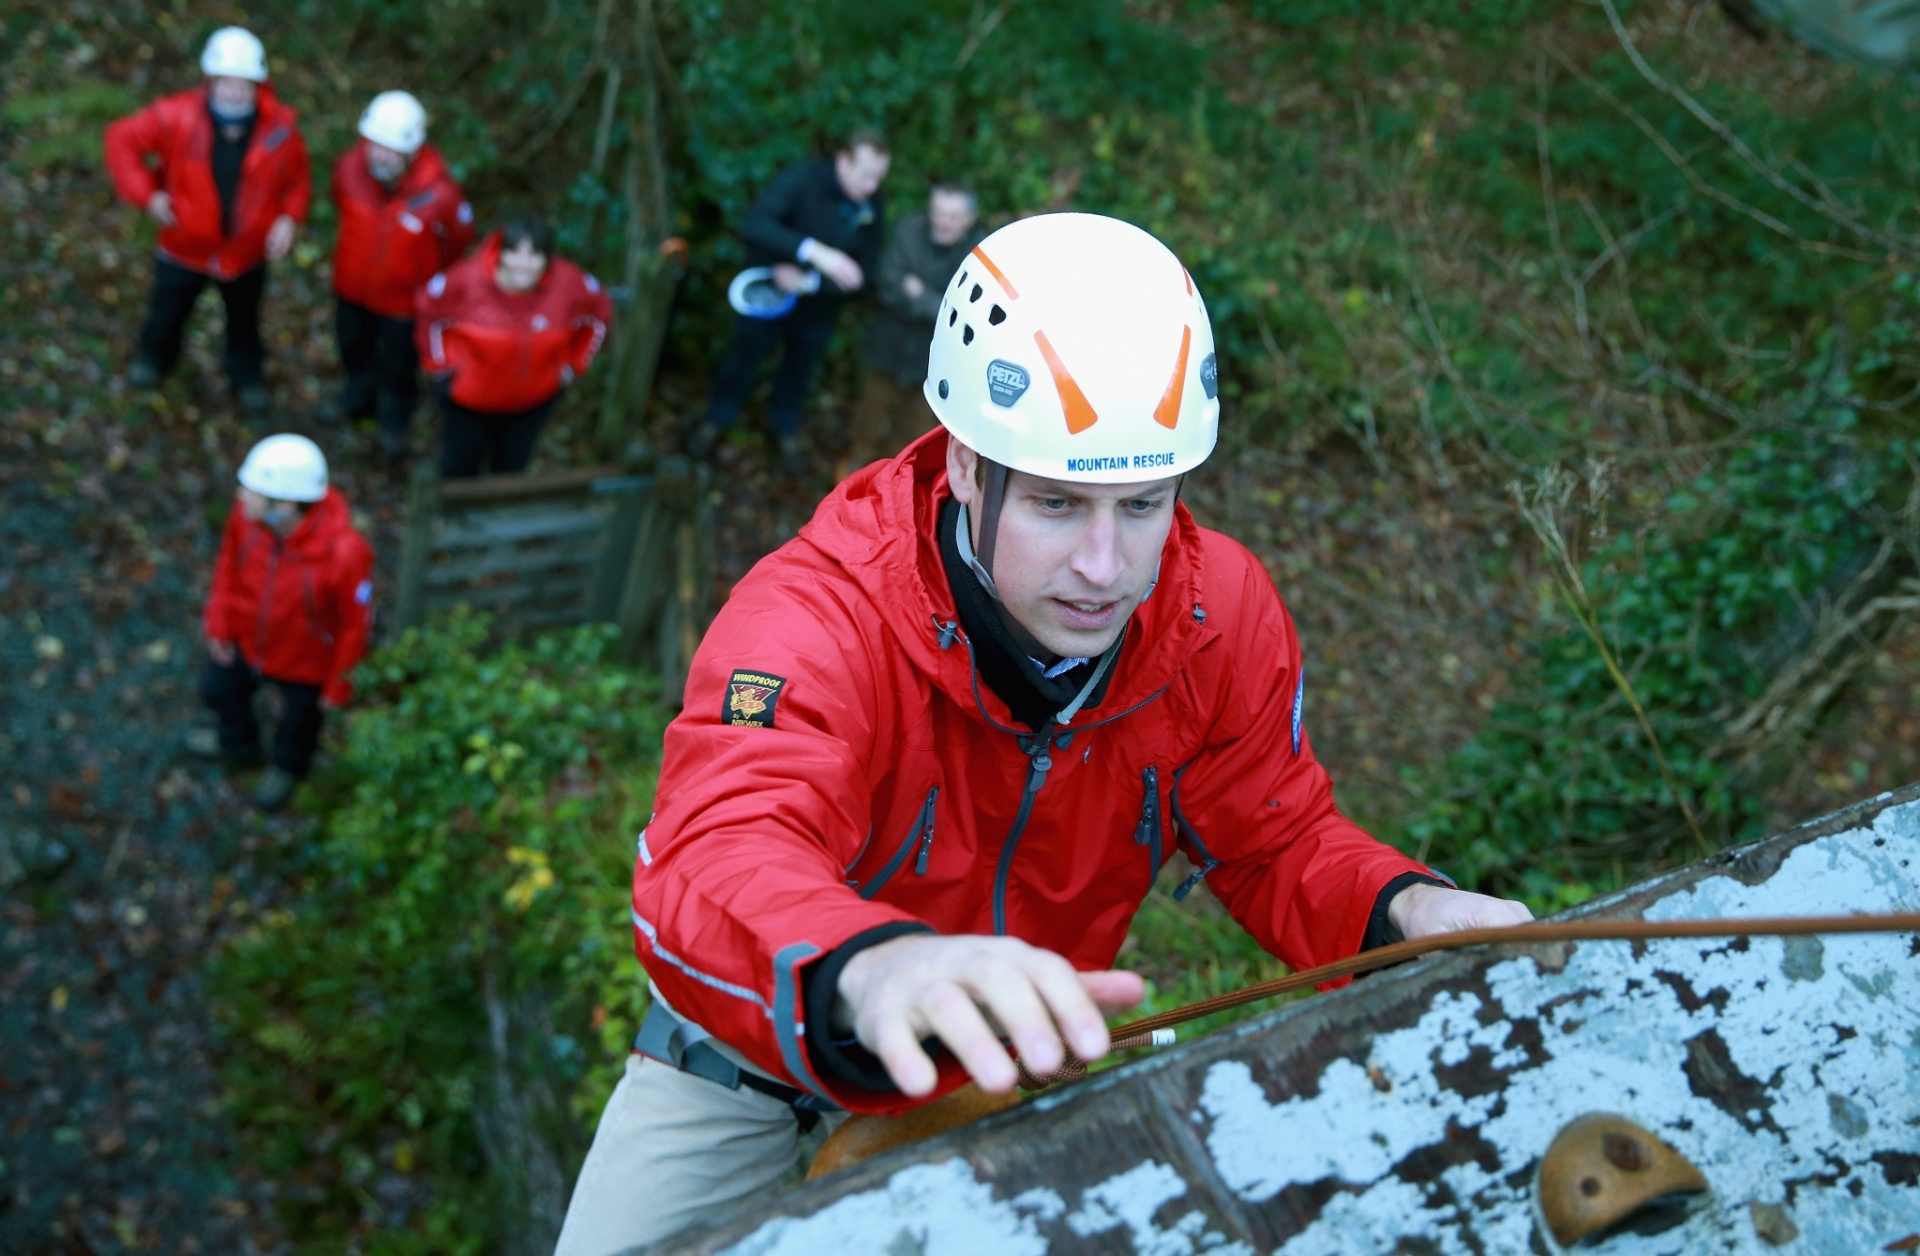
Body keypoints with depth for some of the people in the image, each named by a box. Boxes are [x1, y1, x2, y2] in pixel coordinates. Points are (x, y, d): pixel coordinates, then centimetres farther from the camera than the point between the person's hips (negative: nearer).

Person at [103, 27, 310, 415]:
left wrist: (289, 219, -19)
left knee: (244, 320, 24)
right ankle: (155, 356, 59)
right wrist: (146, 194, -17)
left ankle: (248, 375, 53)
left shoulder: (280, 128, -22)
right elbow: (122, 139, -13)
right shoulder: (177, 117, -26)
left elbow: (297, 178, -4)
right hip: (185, 247, 0)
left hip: (246, 252, 0)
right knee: (167, 312, 26)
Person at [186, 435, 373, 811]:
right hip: (244, 638, 4)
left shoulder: (344, 554, -43)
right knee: (218, 689, 32)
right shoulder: (246, 513, -30)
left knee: (300, 717, 28)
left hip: (305, 661, -4)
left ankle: (288, 764, 65)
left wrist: (338, 686, -12)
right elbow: (229, 562, -7)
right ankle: (238, 741, 68)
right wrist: (218, 624, 1)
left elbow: (355, 624, -26)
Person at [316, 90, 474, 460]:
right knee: (354, 346, 30)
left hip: (404, 295, -3)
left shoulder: (439, 195, -36)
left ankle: (396, 415, 53)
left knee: (399, 361, 23)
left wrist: (430, 282, 5)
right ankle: (361, 393, 62)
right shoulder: (350, 168, -26)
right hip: (352, 283, 3)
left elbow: (458, 238, -12)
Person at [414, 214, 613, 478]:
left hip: (536, 395, 2)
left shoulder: (570, 283, -24)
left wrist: (573, 364, 0)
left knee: (512, 465, 22)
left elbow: (599, 315, -1)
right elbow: (427, 310, -9)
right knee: (460, 465, 18)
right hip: (467, 395, -1)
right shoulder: (467, 280, -29)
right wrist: (441, 362, -5)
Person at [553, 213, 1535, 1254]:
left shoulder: (1224, 619, -19)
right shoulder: (814, 619, -36)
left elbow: (1278, 845, -7)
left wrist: (1404, 909, -30)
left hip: (1013, 1052, 3)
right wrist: (873, 972, -76)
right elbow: (717, 871, -53)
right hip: (758, 1057, -3)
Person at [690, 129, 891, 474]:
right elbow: (753, 223, -46)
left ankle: (787, 433, 54)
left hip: (817, 312, 3)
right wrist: (814, 252, -56)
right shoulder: (805, 178, -32)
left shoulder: (874, 207, -20)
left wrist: (809, 282, -32)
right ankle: (716, 422, 50)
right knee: (743, 361, 22)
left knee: (798, 372, 27)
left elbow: (862, 274, -16)